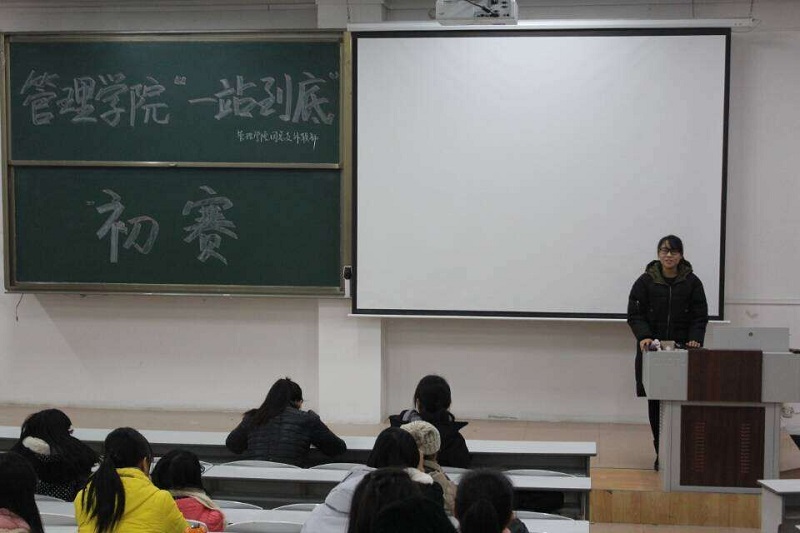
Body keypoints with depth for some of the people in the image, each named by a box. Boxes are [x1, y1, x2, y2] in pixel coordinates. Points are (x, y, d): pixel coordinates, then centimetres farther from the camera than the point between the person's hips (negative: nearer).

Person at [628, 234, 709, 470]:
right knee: (655, 402, 3)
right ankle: (661, 452, 10)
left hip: (682, 350, 0)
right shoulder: (646, 282, 3)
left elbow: (700, 316, 4)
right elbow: (635, 314, -1)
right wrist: (643, 336, -18)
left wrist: (695, 339, -13)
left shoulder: (692, 283, 5)